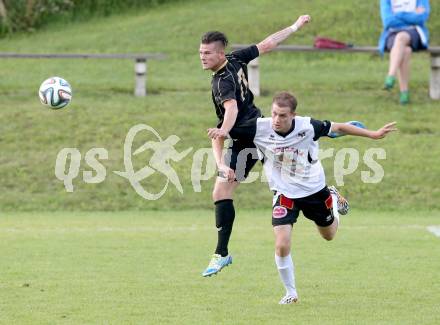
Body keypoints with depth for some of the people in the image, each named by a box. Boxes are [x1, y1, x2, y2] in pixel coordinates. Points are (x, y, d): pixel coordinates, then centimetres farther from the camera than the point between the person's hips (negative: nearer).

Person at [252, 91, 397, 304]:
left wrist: (373, 134, -2)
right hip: (285, 193, -1)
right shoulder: (260, 128, -26)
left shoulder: (307, 127, -25)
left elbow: (338, 128, -8)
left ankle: (333, 198, 56)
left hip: (315, 189, 1)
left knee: (329, 234, 24)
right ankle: (290, 292, 6)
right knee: (282, 246, -17)